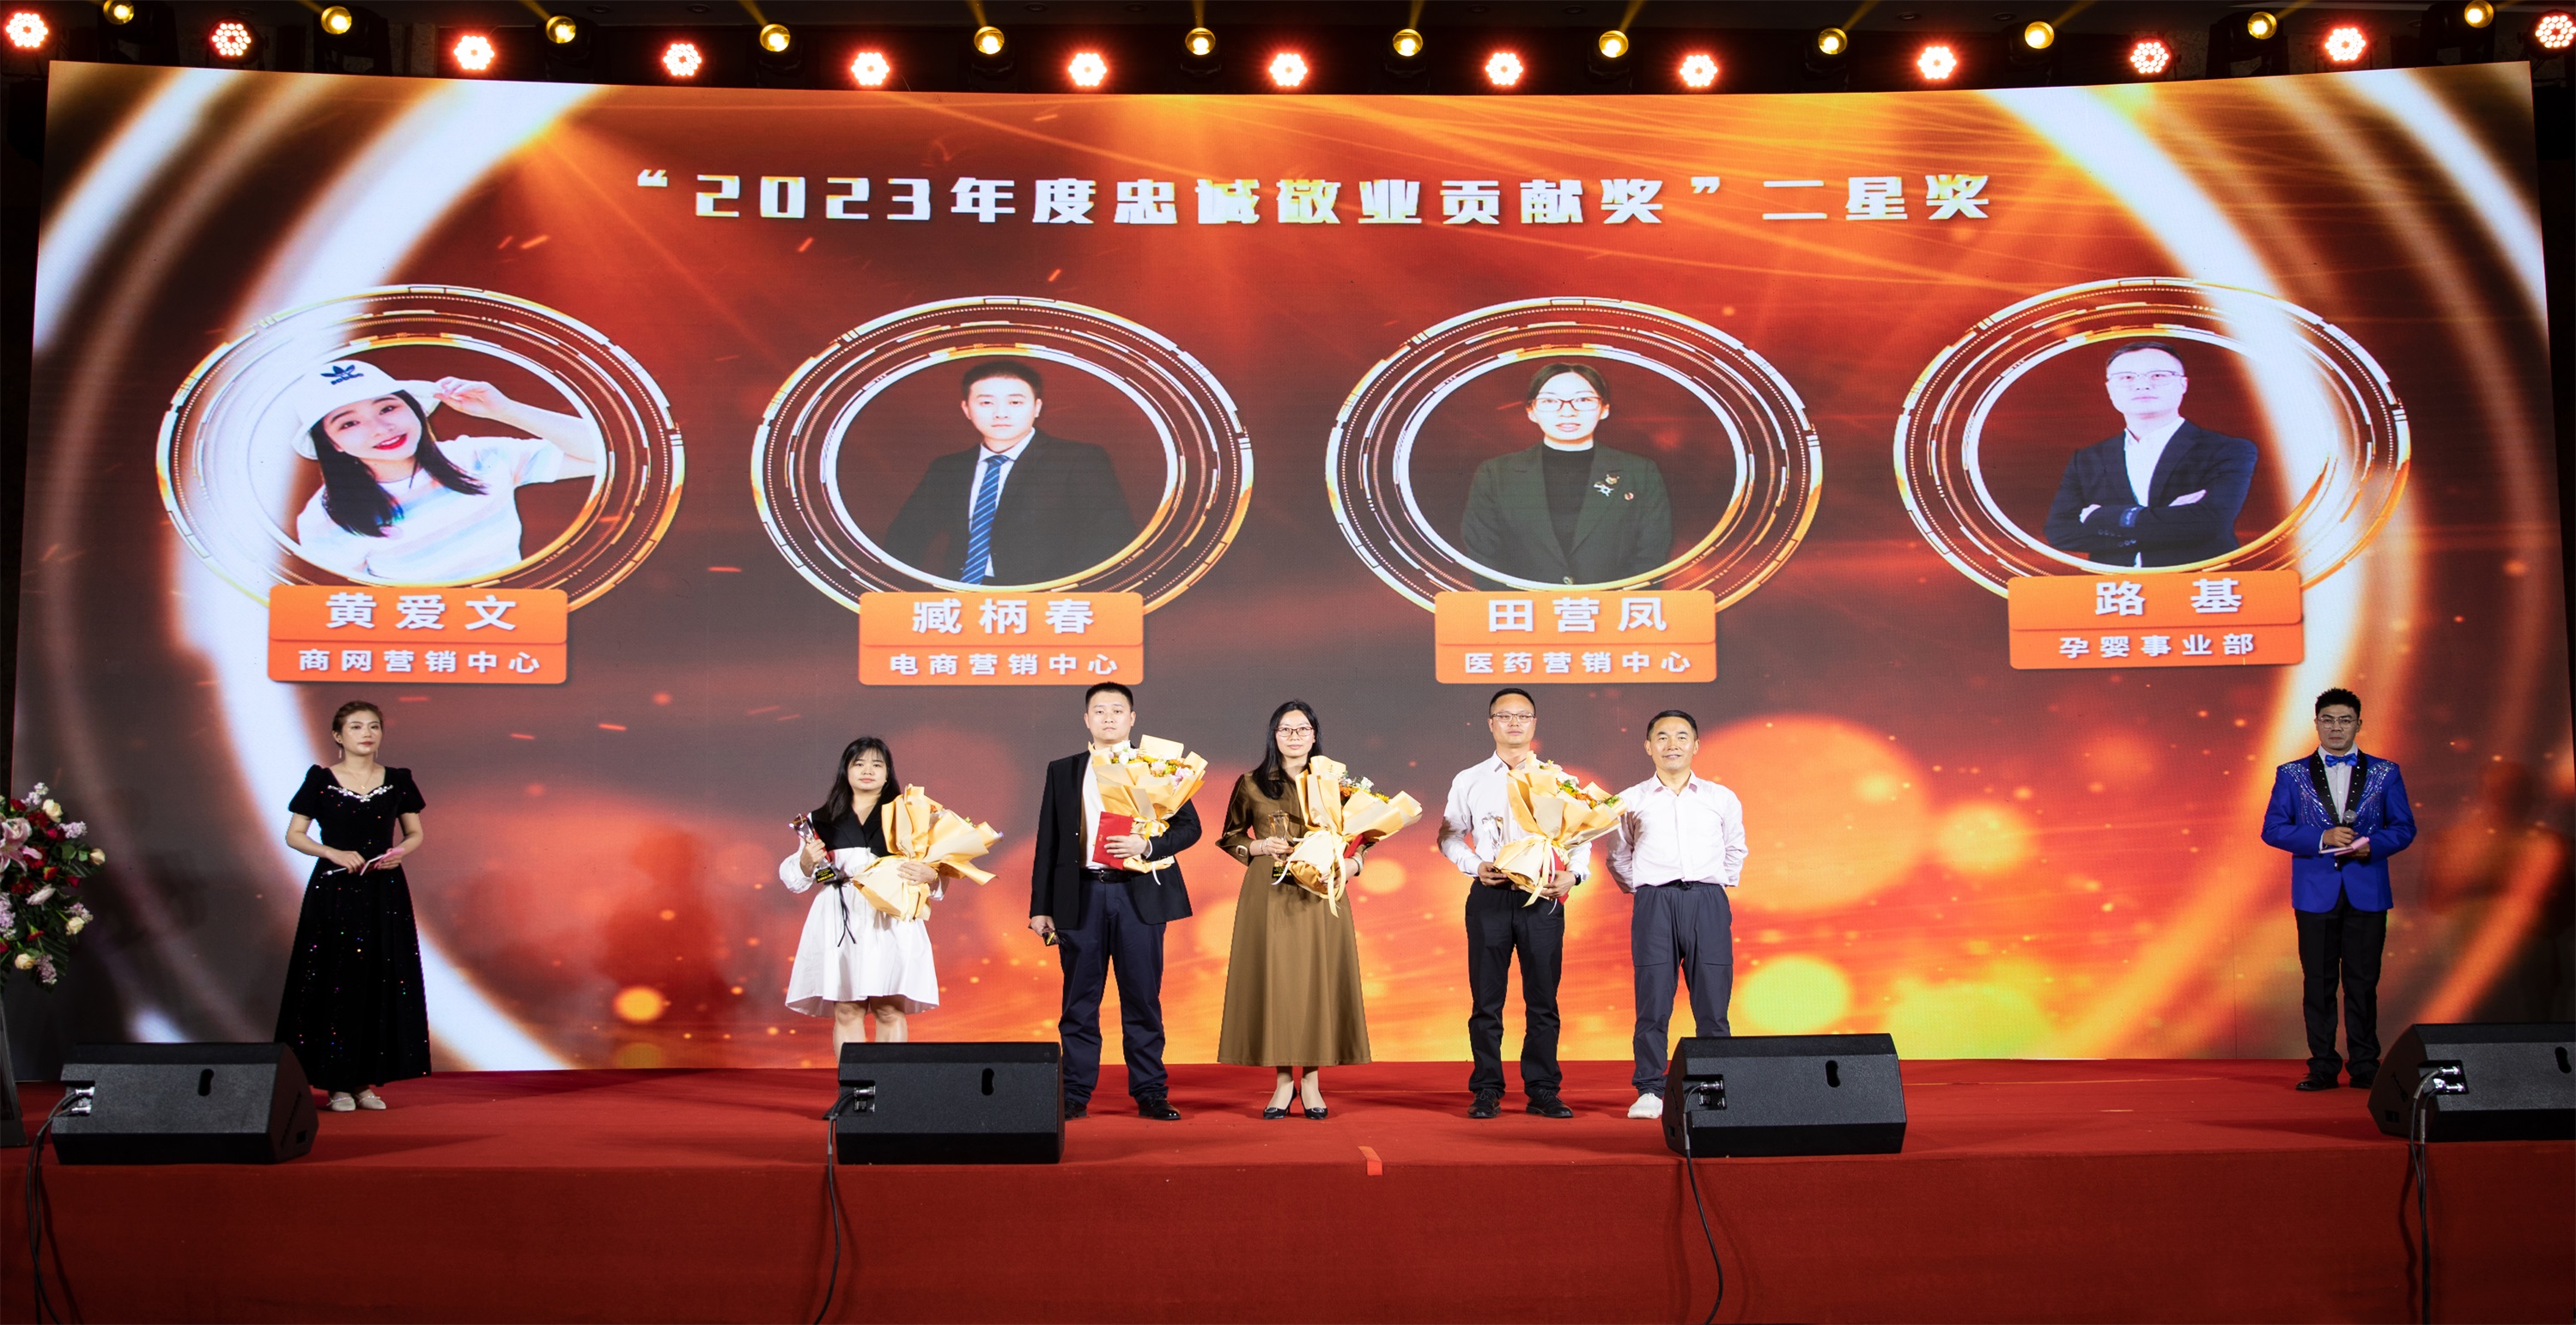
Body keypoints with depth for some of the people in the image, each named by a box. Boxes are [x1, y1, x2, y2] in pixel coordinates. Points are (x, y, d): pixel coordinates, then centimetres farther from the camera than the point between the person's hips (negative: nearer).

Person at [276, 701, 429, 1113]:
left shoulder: (397, 781, 7)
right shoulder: (320, 779, 1)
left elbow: (416, 834, 12)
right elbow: (294, 835, 1)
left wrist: (401, 852, -9)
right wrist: (334, 853, -14)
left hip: (385, 893, 2)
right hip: (334, 891, -2)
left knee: (382, 983, 0)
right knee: (335, 982, -3)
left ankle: (367, 1081, 9)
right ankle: (337, 1083, 5)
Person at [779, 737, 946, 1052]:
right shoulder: (822, 821, 15)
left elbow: (931, 872, 7)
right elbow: (794, 879, 15)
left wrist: (929, 875, -16)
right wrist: (807, 860, -6)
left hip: (890, 922, -1)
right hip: (840, 922, 1)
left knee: (890, 1011, -6)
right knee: (846, 1012, -3)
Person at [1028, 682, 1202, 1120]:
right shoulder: (1062, 771, 13)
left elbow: (1190, 825, 4)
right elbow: (1048, 842, 11)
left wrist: (1147, 846, -14)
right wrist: (1040, 907, 6)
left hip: (1140, 894, -1)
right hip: (1080, 897, 1)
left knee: (1142, 999, 2)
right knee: (1079, 1001, 4)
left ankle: (1150, 1092, 9)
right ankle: (1075, 1095, 11)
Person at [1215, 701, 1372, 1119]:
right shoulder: (1251, 784, 7)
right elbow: (1230, 837, 13)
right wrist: (1258, 846, -5)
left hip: (1320, 895, 0)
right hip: (1269, 896, 0)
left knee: (1318, 978, -1)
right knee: (1274, 979, -2)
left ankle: (1312, 1080, 7)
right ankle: (1284, 1080, 7)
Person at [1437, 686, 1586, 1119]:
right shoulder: (1469, 781, 9)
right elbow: (1449, 836, 11)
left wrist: (1573, 875, -10)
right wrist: (1475, 865, -6)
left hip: (1543, 897, 0)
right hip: (1489, 896, 0)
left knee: (1542, 1001, 3)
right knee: (1487, 1000, 3)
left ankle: (1543, 1091, 11)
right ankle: (1487, 1092, 10)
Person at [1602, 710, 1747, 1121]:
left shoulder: (1722, 799, 12)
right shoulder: (1630, 801, 9)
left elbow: (1735, 852, 25)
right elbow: (1617, 859, 19)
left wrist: (1720, 885, 14)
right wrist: (1640, 889, 10)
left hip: (1708, 905, 1)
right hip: (1654, 904, -1)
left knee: (1712, 1003, -1)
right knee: (1653, 1002, -3)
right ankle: (1650, 1091, 4)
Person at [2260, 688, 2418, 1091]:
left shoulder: (2384, 772, 9)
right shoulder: (2291, 774, 7)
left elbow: (2404, 827, 7)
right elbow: (2273, 828, 1)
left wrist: (2373, 845, -13)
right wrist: (2322, 839, -13)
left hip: (2367, 891, 0)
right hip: (2315, 891, 0)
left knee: (2363, 981, 2)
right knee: (2318, 982, 2)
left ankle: (2364, 1065, 10)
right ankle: (2322, 1066, 8)